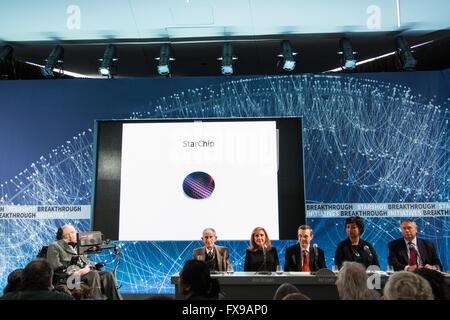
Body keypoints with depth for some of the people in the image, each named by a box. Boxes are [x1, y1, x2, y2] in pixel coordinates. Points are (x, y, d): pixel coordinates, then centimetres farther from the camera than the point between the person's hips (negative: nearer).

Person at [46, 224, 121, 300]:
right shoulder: (54, 246, 7)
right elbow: (56, 267, -4)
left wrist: (88, 267, -2)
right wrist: (78, 272, -15)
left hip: (83, 271, 6)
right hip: (70, 275, -6)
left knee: (108, 274, -20)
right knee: (94, 274, -33)